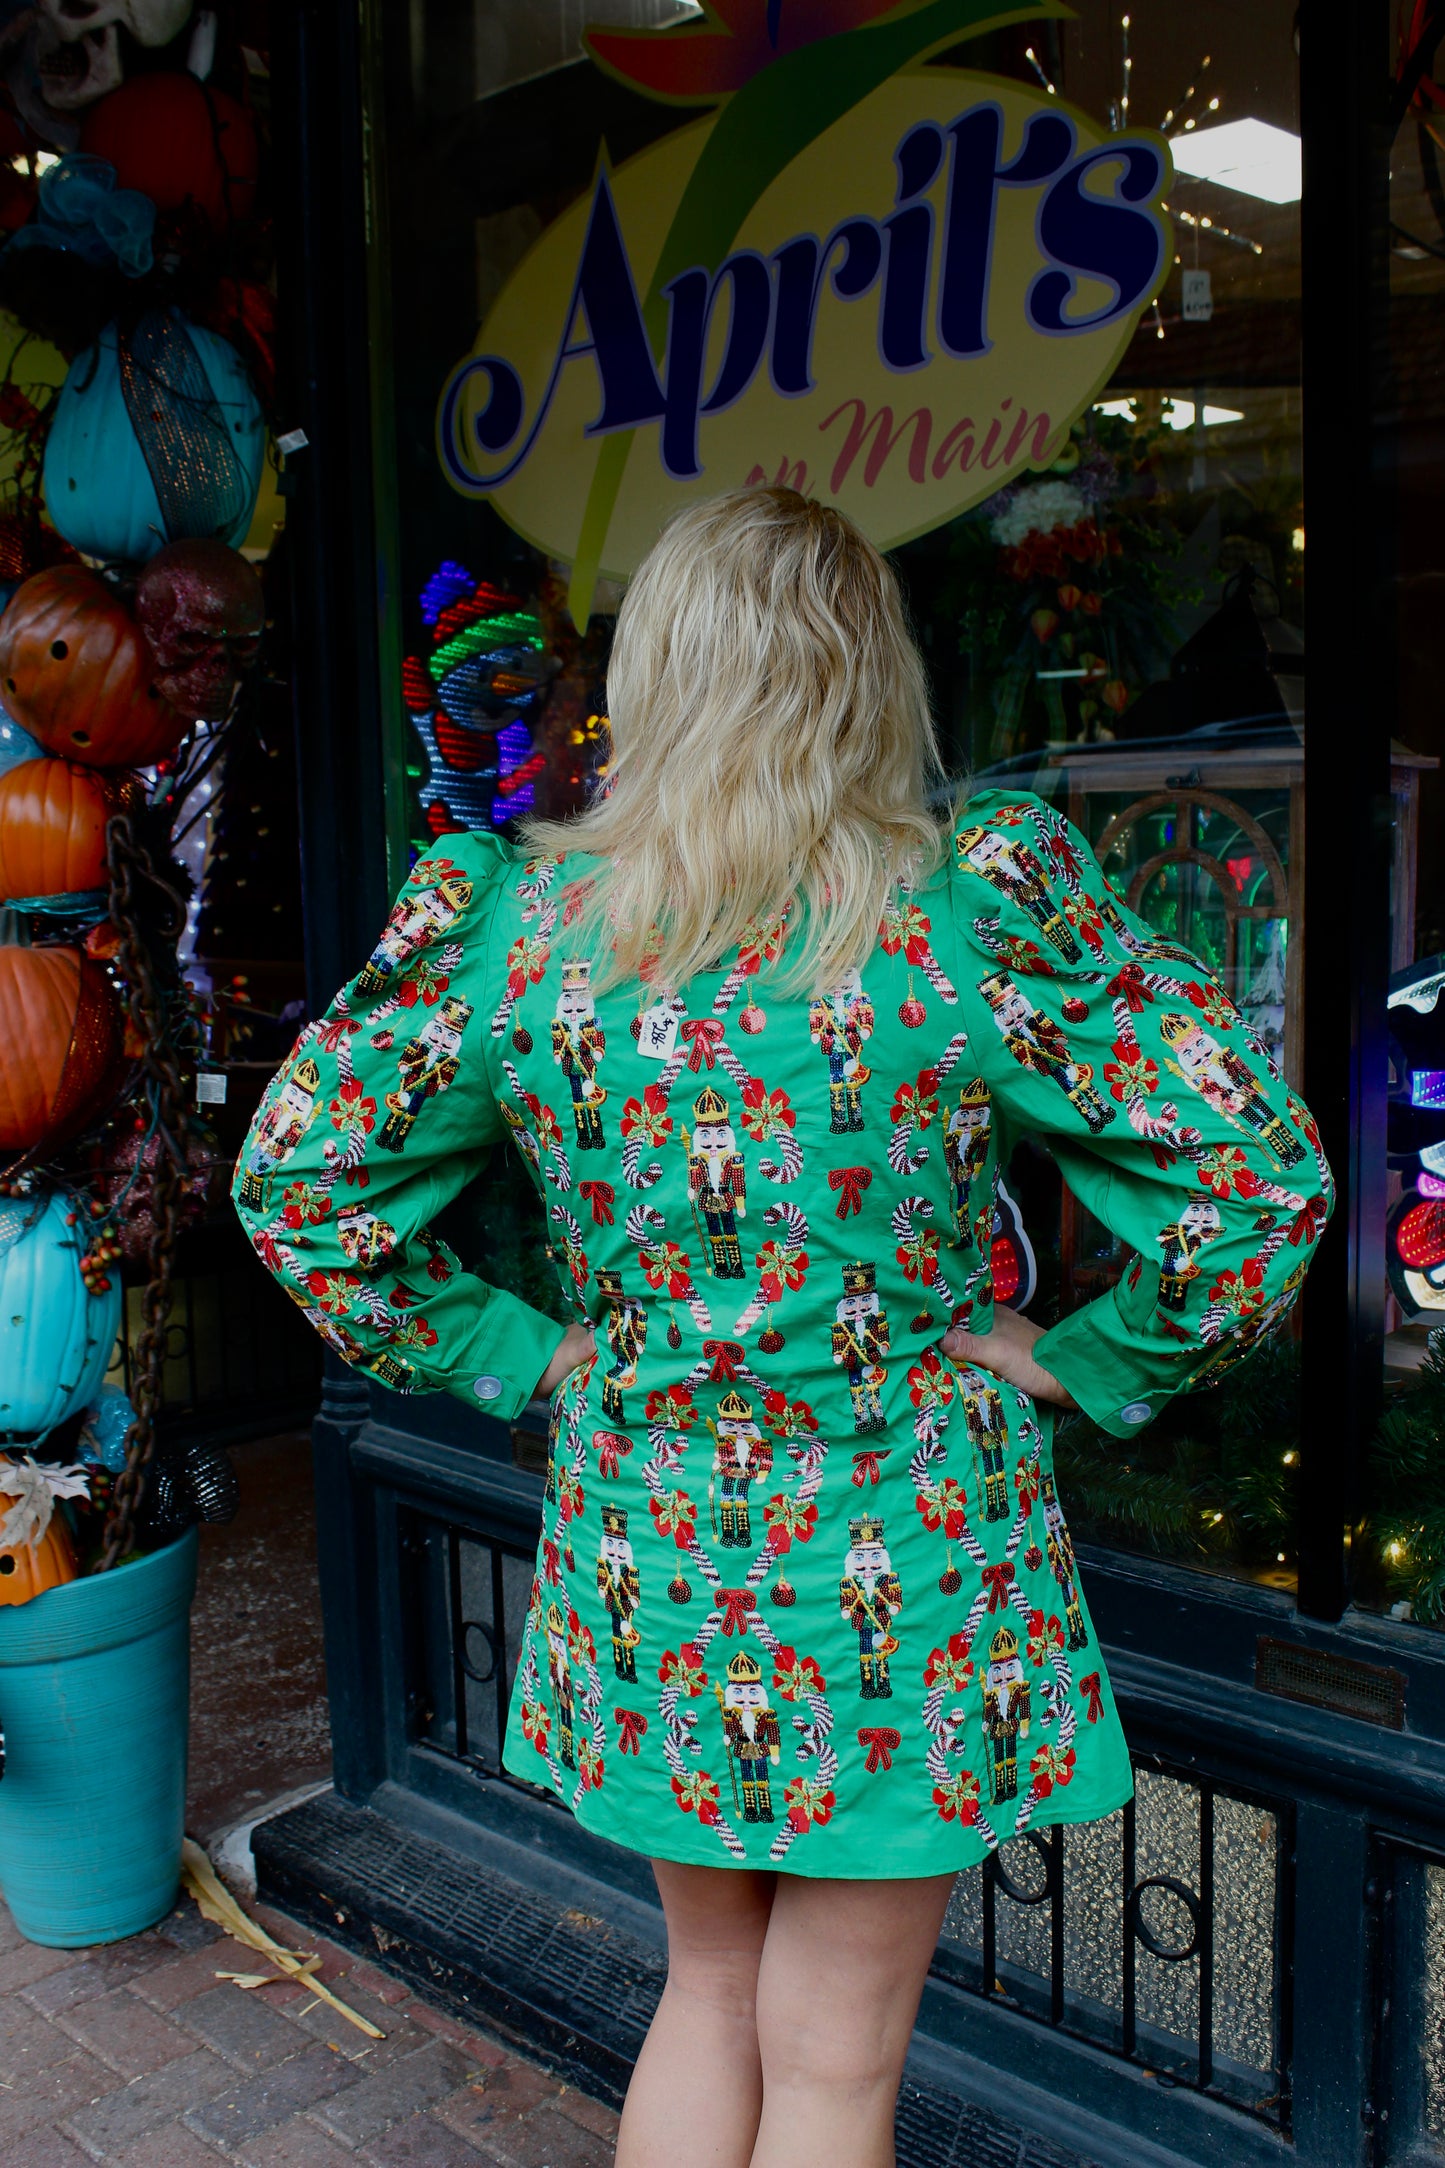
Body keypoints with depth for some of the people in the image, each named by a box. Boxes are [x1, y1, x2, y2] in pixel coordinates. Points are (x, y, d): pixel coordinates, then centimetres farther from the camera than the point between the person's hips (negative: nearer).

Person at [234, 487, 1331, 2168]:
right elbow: (1260, 1176, -14)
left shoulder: (509, 917, -9)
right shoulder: (982, 910, -16)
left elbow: (291, 1186, 0)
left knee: (708, 1989, 26)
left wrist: (512, 1353, 4)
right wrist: (1083, 1365, -3)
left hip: (645, 1556, 3)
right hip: (903, 1573, -3)